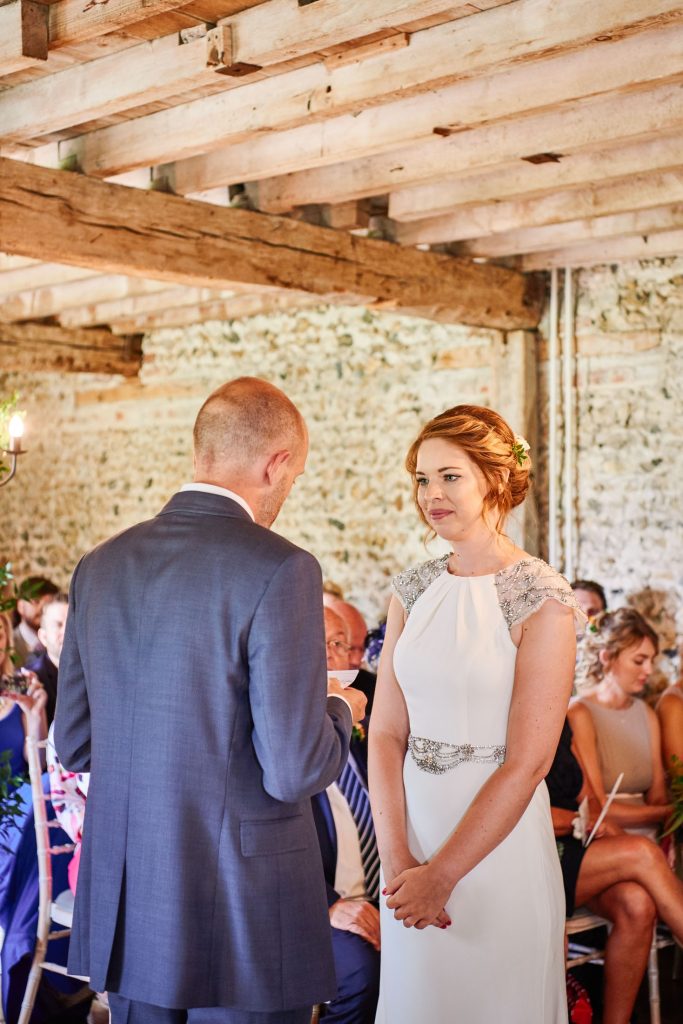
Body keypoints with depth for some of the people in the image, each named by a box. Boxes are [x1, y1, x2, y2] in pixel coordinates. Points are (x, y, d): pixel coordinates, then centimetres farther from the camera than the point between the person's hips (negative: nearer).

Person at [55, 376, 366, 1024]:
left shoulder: (100, 565, 3)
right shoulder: (279, 569, -17)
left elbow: (73, 746, 8)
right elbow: (294, 770, -19)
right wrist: (339, 711, 2)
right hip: (243, 922, -5)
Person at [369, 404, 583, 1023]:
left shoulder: (542, 600, -13)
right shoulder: (413, 591, 3)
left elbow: (527, 764, -15)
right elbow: (386, 730, 0)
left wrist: (442, 876, -14)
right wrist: (396, 857, -10)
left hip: (498, 835, -5)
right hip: (410, 829, 5)